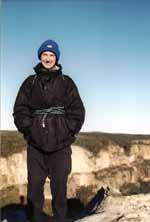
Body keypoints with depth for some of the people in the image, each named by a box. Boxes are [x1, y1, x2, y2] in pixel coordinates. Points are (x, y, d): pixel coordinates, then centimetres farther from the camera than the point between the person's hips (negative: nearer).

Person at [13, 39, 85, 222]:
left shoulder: (66, 82, 8)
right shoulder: (30, 82, 10)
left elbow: (77, 111, 3)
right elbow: (20, 110, 5)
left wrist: (67, 131, -5)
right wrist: (29, 130, -5)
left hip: (60, 146, -1)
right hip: (36, 145, 1)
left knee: (59, 187, 3)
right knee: (34, 187, 4)